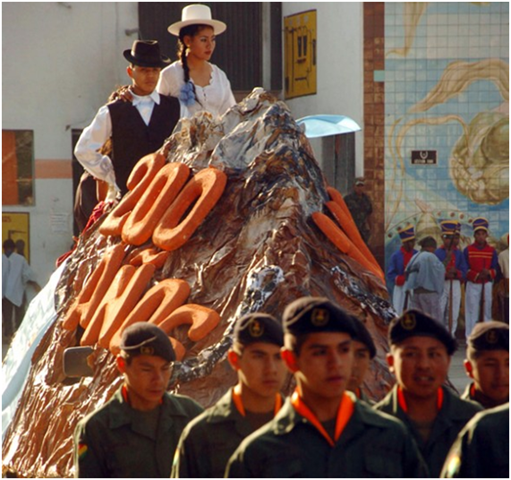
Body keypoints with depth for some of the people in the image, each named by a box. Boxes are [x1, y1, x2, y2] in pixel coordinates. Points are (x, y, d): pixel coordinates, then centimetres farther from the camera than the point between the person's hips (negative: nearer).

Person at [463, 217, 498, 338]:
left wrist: (488, 273, -18)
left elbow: (495, 269, 4)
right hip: (472, 285, -2)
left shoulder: (492, 251, 8)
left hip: (487, 285, 2)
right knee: (472, 310, -5)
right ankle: (470, 336, -3)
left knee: (487, 309, 3)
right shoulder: (468, 250, 2)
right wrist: (477, 275, -17)